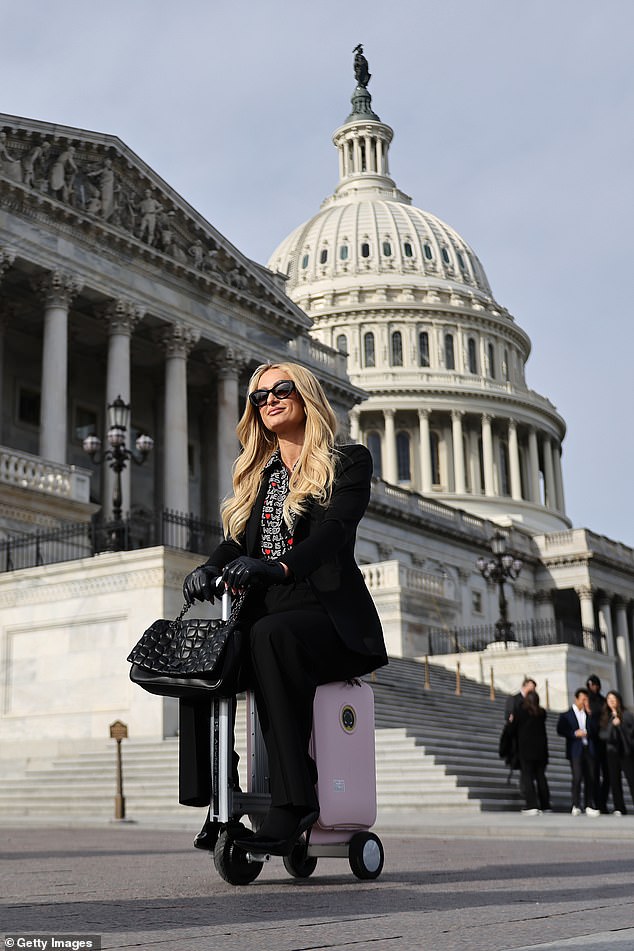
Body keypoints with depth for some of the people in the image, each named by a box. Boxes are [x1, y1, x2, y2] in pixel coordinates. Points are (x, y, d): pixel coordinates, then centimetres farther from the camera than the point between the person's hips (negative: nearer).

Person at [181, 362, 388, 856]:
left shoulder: (348, 462, 5)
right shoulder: (256, 475, 23)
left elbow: (334, 531, -13)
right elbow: (239, 540, 11)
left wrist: (277, 567, -32)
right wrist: (210, 568, -14)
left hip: (331, 619, -5)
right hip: (266, 615, 5)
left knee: (270, 635, -37)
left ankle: (293, 802, -36)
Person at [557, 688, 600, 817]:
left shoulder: (589, 714, 15)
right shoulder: (566, 715, 6)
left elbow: (595, 730, 3)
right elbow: (560, 730, -1)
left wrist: (589, 713, -3)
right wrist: (574, 733, -12)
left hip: (589, 749, 3)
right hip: (575, 750, -3)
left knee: (590, 778, 2)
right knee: (577, 778, -10)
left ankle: (590, 806, 8)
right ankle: (576, 806, -4)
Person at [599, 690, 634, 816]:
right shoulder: (605, 717, 13)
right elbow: (602, 734, 5)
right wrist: (612, 725, -9)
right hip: (612, 752, 4)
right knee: (615, 781, 3)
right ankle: (619, 808, 7)